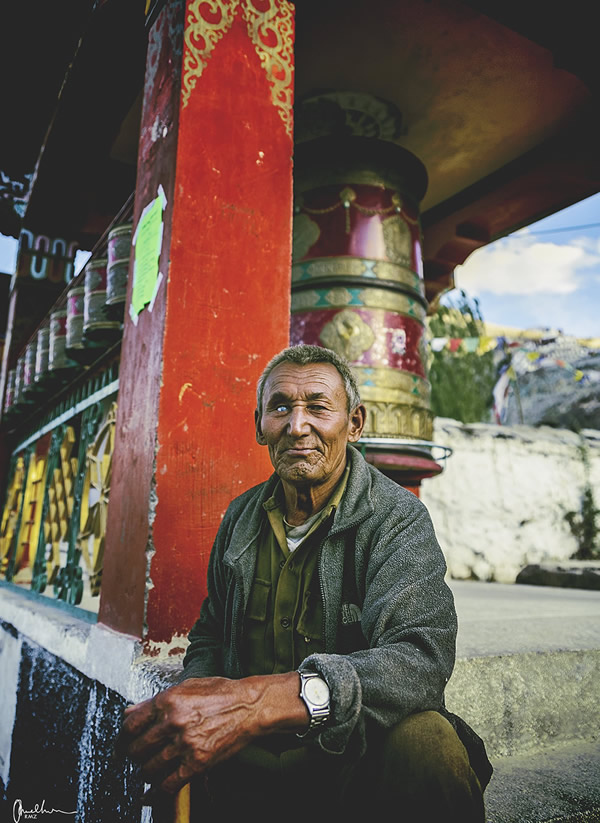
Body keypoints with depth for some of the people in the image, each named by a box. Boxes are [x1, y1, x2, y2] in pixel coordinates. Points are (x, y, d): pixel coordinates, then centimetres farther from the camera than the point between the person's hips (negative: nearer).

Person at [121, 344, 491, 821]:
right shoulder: (241, 519, 5)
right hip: (247, 762, 4)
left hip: (352, 758, -4)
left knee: (424, 741, -33)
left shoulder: (397, 518, -12)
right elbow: (209, 637, 15)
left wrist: (264, 700, -43)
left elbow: (421, 659, -28)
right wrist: (190, 716, -9)